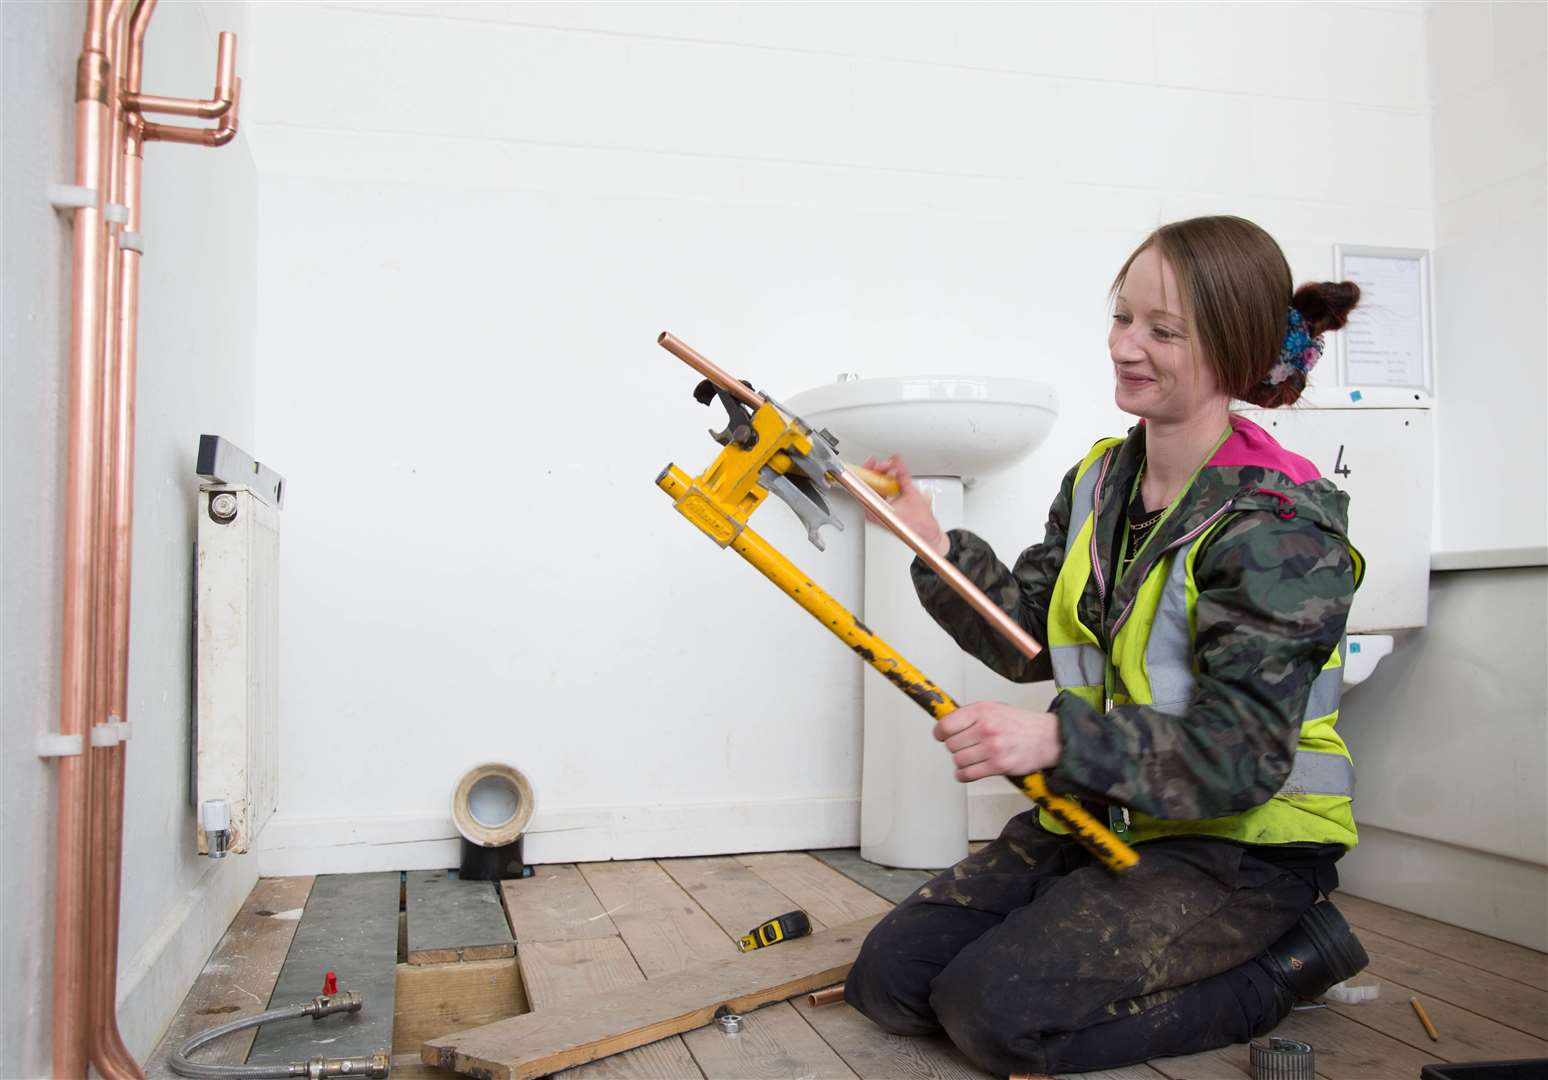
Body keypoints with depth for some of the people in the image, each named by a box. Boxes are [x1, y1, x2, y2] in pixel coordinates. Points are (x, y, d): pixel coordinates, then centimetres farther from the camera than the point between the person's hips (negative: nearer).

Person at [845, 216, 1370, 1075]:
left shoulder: (1279, 523, -19)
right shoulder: (1097, 480, 5)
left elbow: (1238, 756, -25)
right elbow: (1031, 641, 5)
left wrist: (1059, 739, -39)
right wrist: (934, 544, -8)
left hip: (1243, 843, -6)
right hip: (1101, 813, 7)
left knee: (998, 1011, -20)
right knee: (888, 978, -2)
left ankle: (1290, 958, 0)